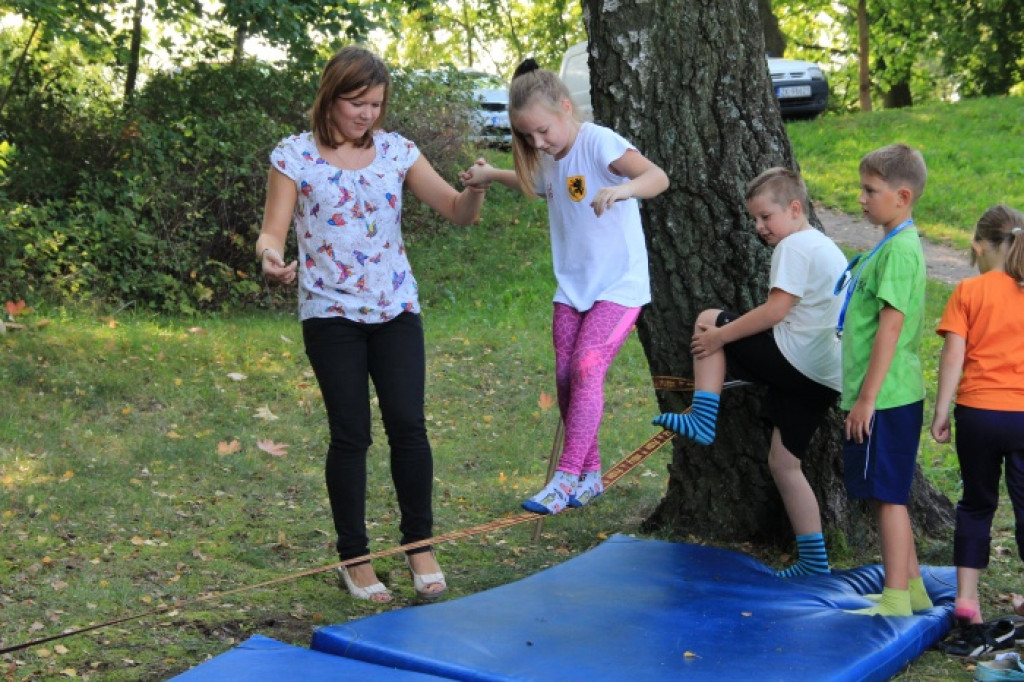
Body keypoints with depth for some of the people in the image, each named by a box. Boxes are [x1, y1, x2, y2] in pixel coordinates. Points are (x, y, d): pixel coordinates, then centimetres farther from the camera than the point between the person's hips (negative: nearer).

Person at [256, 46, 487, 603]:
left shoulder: (396, 151, 5)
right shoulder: (295, 156, -2)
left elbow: (457, 213, 3)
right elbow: (273, 231, -5)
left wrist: (476, 191, -19)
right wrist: (271, 256, -28)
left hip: (396, 308, 2)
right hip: (331, 313, -2)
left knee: (408, 425, -6)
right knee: (351, 434, -1)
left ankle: (419, 546, 10)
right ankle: (354, 559, 14)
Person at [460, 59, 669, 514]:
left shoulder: (598, 142, -17)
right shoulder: (549, 161, 7)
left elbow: (658, 177, -32)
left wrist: (621, 189, -51)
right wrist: (492, 176, 24)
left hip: (619, 284, -8)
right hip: (572, 285, 8)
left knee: (587, 369, -18)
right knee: (565, 376, 4)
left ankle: (567, 477, -15)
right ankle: (589, 476, 16)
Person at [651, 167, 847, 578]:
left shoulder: (794, 246, -9)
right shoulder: (824, 246, 23)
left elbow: (775, 312, -17)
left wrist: (720, 335, -10)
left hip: (794, 360, -10)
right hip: (823, 377, 10)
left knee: (709, 320, 3)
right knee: (784, 464, 14)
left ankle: (701, 419, -4)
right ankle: (813, 560, 15)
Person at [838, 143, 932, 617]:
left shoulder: (900, 249, -16)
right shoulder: (891, 245, 15)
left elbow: (891, 326, -21)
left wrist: (866, 397, -20)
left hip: (885, 398, -10)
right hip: (886, 396, 10)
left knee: (887, 494, -3)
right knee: (888, 494, 16)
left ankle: (896, 600, 4)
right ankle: (912, 588, 25)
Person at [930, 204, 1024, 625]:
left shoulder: (968, 292, -2)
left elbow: (953, 357, -7)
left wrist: (941, 412, -1)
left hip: (978, 412, 0)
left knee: (976, 503, 14)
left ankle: (966, 597, 14)